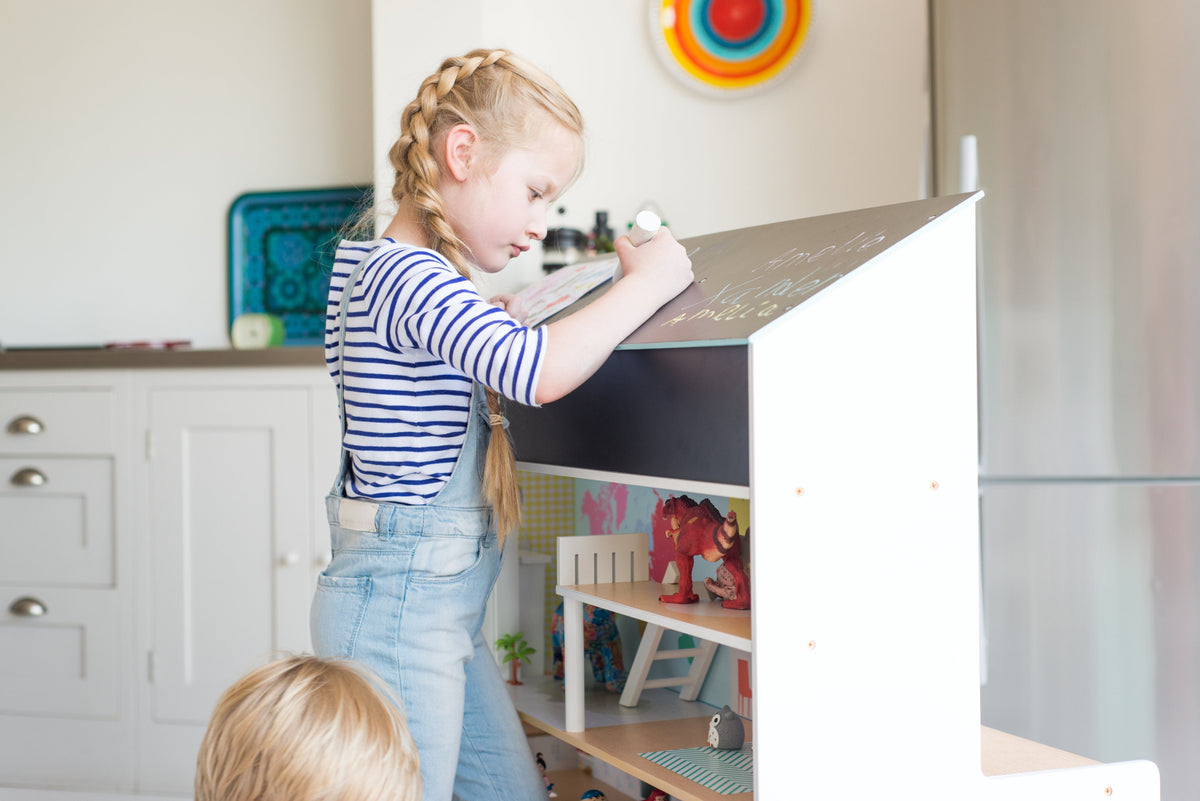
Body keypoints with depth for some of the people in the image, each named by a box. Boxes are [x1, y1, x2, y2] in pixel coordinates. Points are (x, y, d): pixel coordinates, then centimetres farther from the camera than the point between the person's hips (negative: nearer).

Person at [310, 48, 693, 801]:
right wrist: (648, 281, -21)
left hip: (446, 609, 10)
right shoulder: (407, 279, -21)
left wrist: (499, 334, 10)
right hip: (399, 605, -10)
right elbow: (541, 372, -34)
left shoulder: (416, 273, 11)